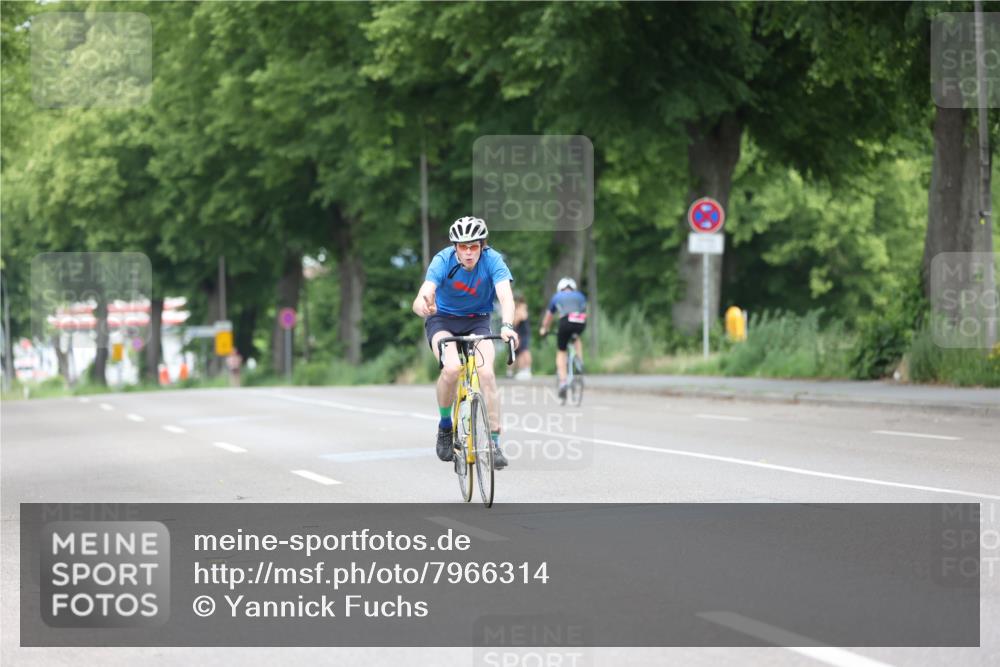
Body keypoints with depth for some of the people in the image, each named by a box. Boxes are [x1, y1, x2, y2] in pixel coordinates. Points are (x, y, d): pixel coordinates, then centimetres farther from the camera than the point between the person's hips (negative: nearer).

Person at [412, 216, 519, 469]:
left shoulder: (492, 260, -22)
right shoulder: (443, 261, -24)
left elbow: (505, 296, -35)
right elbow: (420, 300, -36)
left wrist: (507, 325, -55)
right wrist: (424, 306, -61)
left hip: (477, 322, 1)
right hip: (443, 320, -1)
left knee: (486, 372, -23)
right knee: (452, 367, -29)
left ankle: (494, 443, -15)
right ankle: (445, 425, -4)